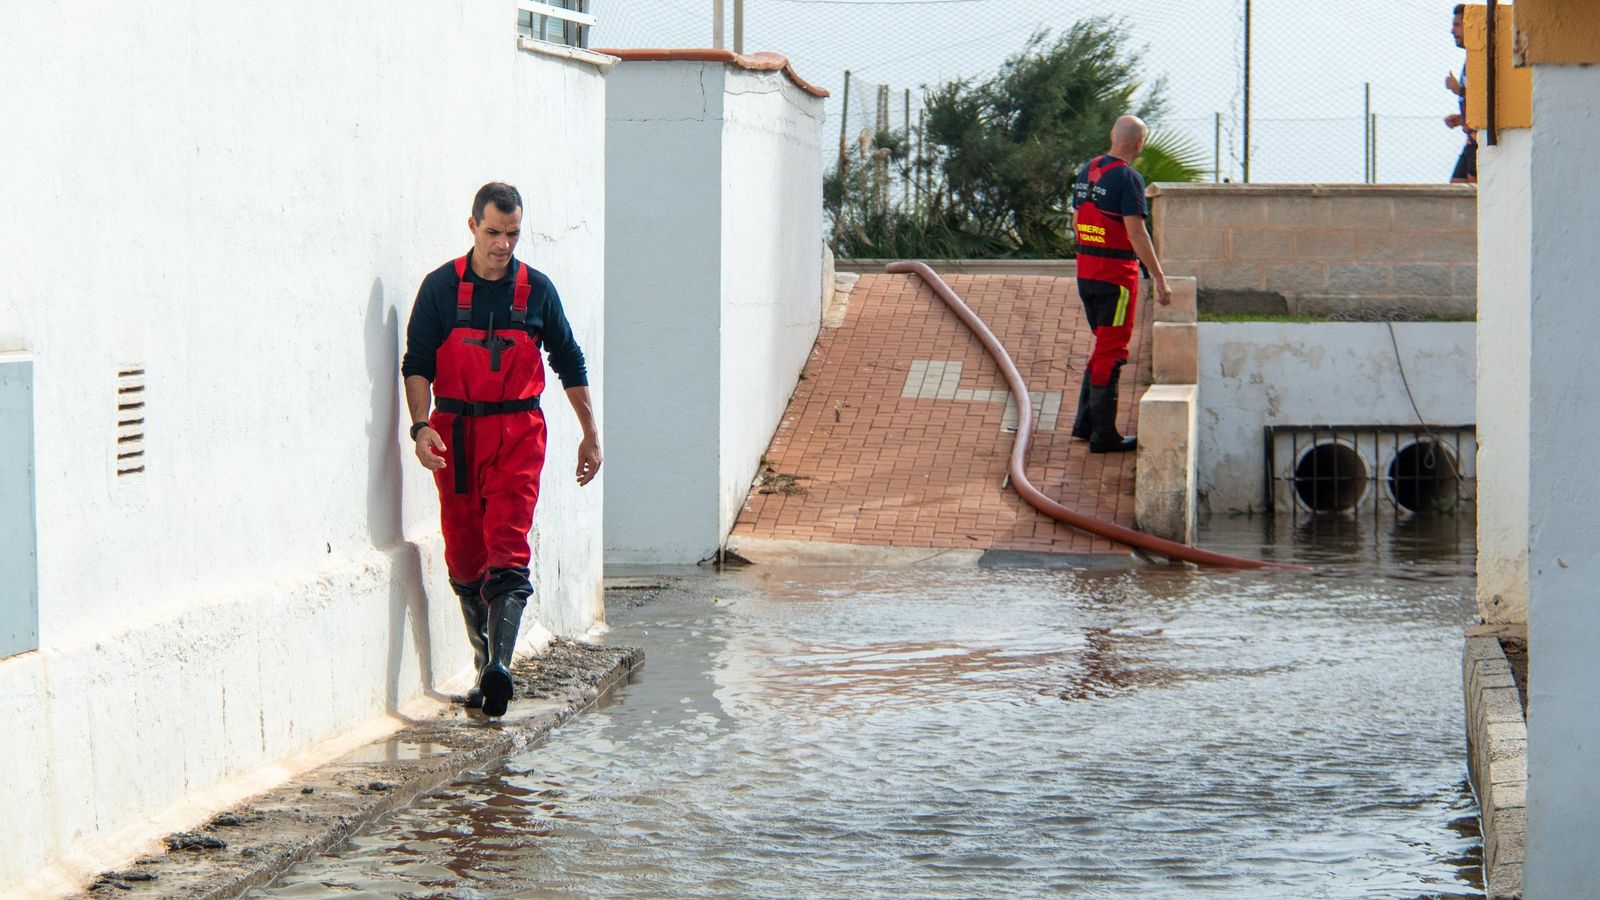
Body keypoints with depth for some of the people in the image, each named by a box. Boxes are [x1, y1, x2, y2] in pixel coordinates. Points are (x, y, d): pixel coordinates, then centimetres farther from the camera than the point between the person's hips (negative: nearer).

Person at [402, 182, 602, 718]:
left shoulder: (536, 289, 6)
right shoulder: (441, 287, 2)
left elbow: (570, 364, 16)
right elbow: (417, 363, 0)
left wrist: (590, 434, 16)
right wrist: (421, 426, -15)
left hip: (518, 433, -1)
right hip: (455, 433, 1)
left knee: (508, 554, -14)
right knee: (464, 559, 5)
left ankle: (499, 668, -24)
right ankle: (486, 664, 17)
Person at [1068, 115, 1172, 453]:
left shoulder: (1086, 172, 9)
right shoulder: (1127, 178, -15)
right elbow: (1136, 233, -20)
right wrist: (1159, 279, -18)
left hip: (1085, 273, 8)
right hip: (1116, 276, -8)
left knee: (1103, 346, 20)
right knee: (1111, 353, -1)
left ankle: (1085, 423, 23)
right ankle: (1104, 435, 2)